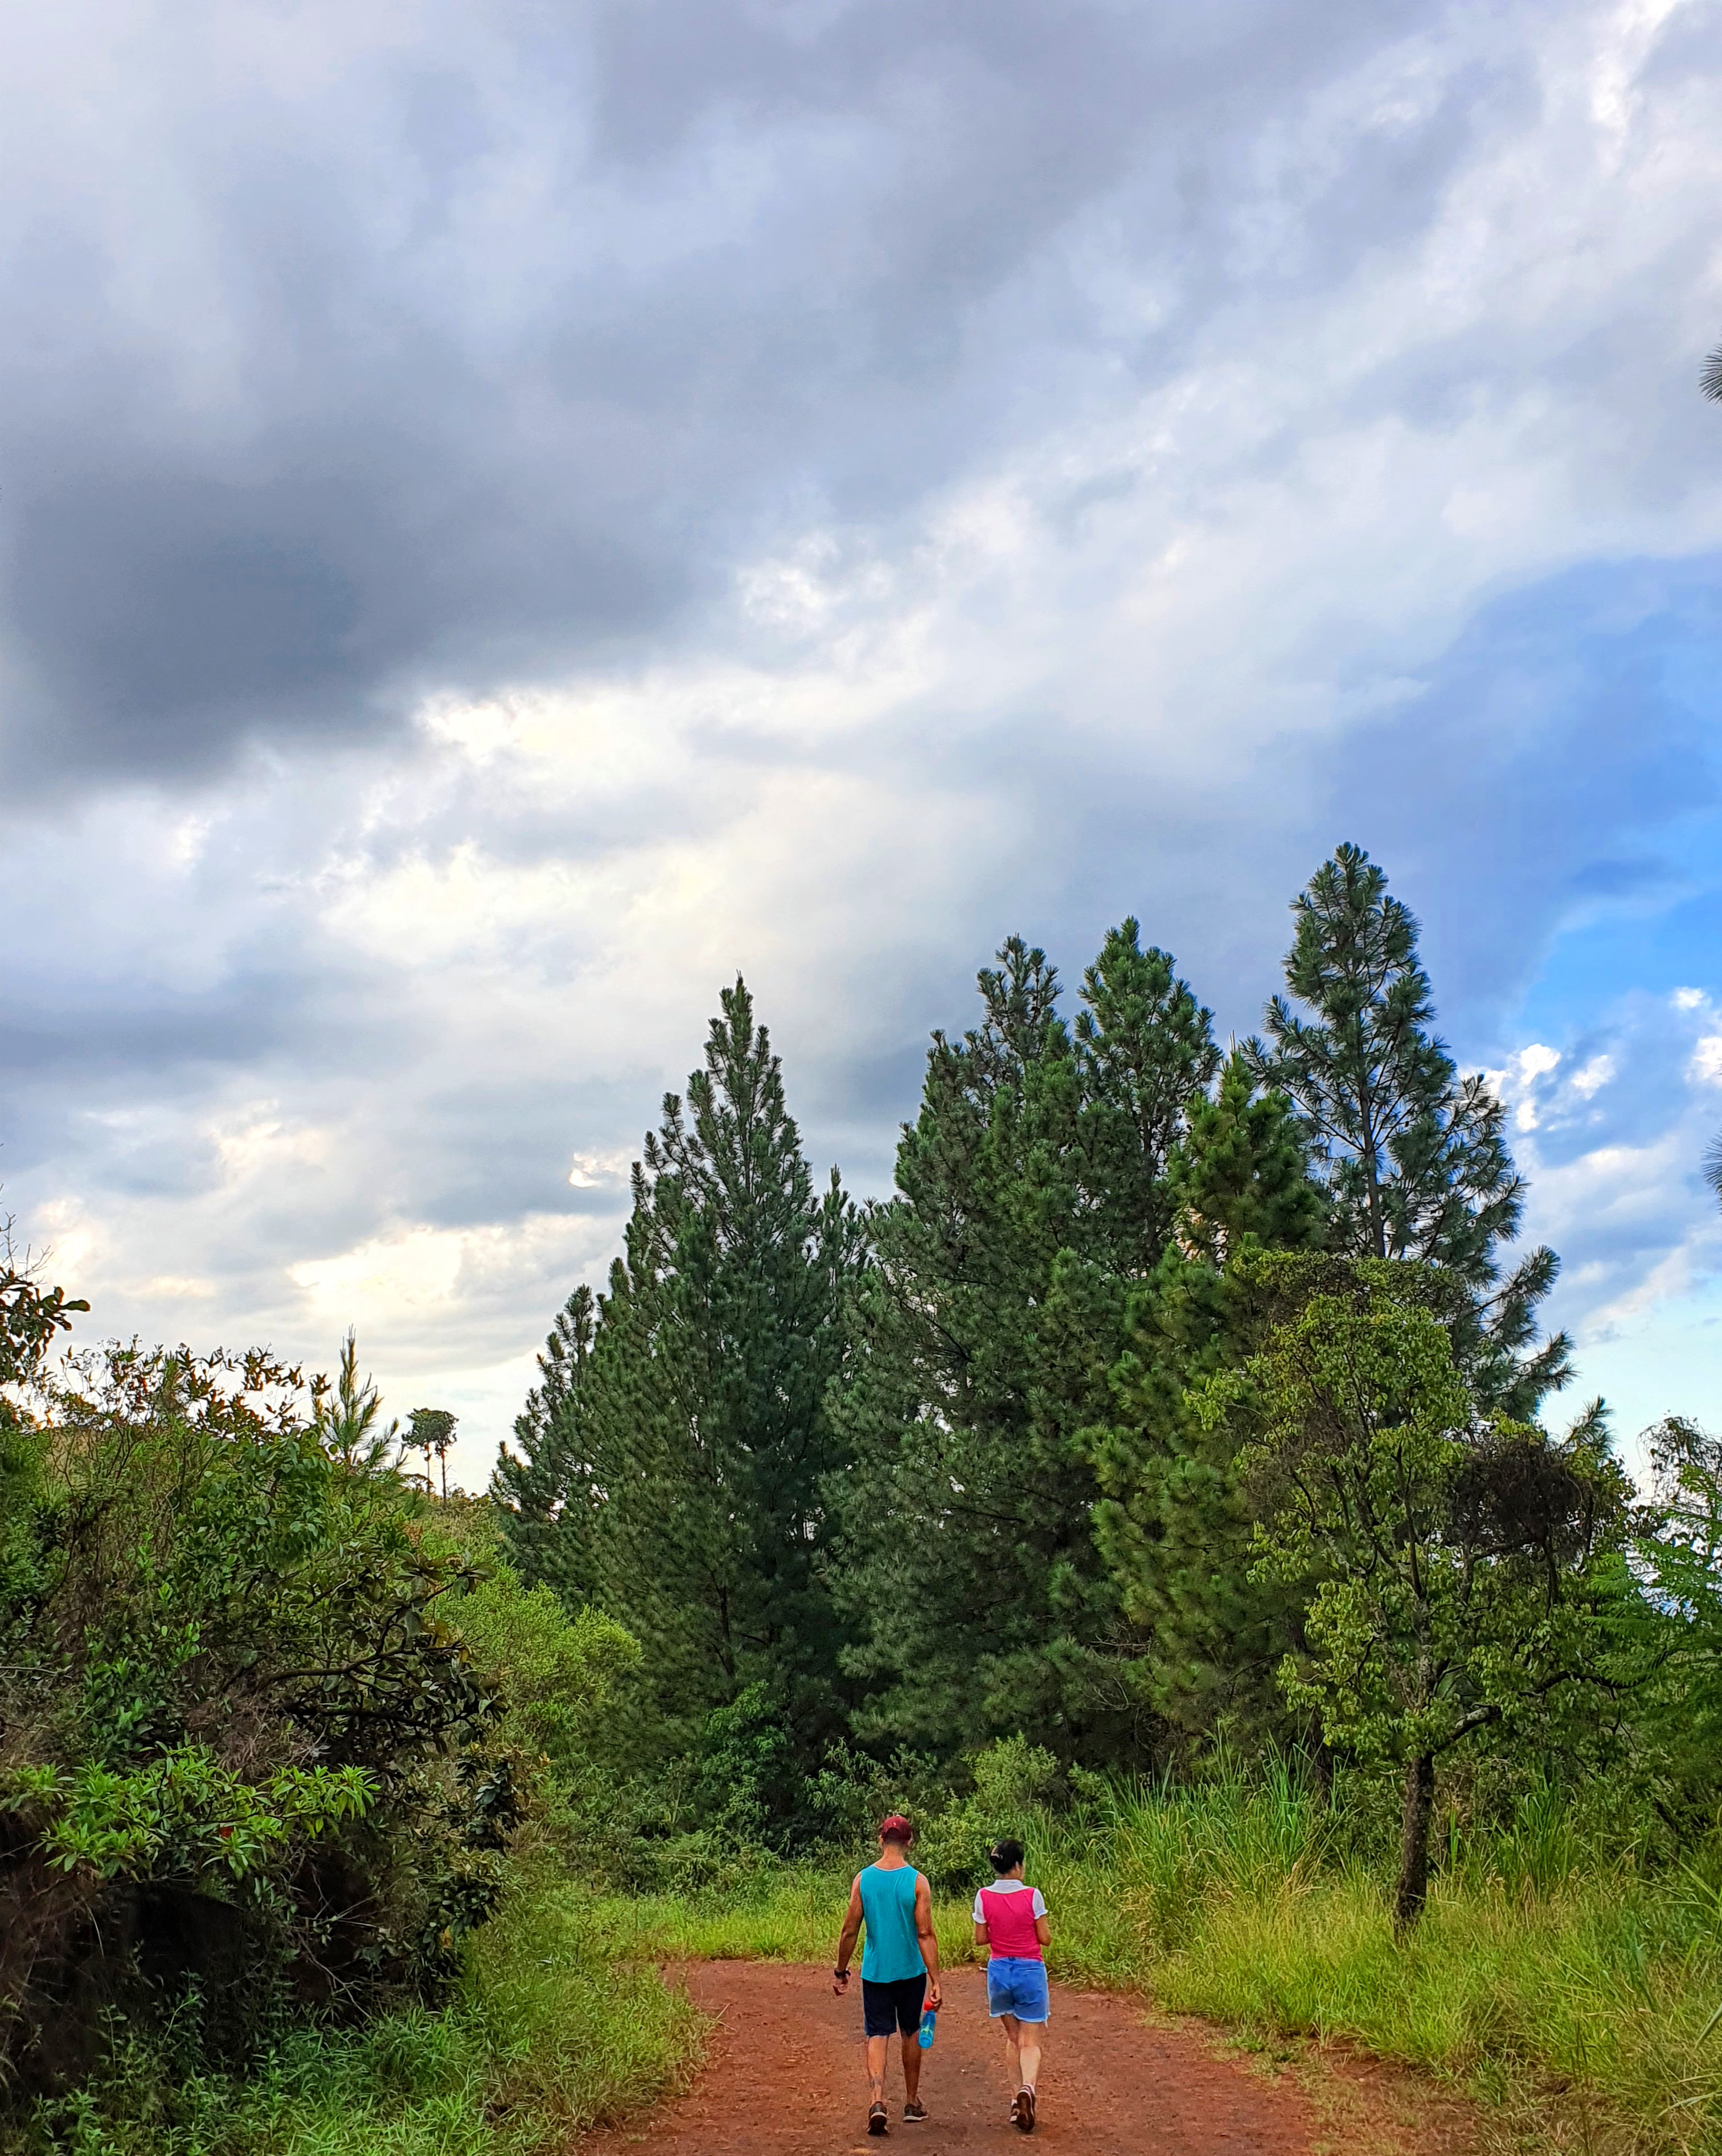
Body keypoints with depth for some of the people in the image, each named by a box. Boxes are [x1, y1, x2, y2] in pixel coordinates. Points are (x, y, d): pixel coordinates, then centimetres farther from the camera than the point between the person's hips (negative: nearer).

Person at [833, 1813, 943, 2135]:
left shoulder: (863, 1879, -5)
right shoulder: (917, 1881, -10)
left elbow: (850, 1930, -1)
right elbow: (925, 1934, -12)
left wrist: (840, 1971, 11)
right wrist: (935, 1981, -9)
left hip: (874, 1972, 0)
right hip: (910, 1972, 0)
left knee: (878, 2036, 3)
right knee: (911, 2034, 18)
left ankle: (878, 2101, -17)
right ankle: (912, 2103, 29)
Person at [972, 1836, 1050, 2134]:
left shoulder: (984, 1897, -6)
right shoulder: (1032, 1895, -11)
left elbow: (980, 1939, 1)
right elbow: (1044, 1939, -5)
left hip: (999, 1970, 2)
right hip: (1030, 1971, -2)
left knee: (1013, 2037, 20)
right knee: (1030, 2042, 2)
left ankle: (1017, 2100, 16)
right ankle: (1027, 2088, -25)